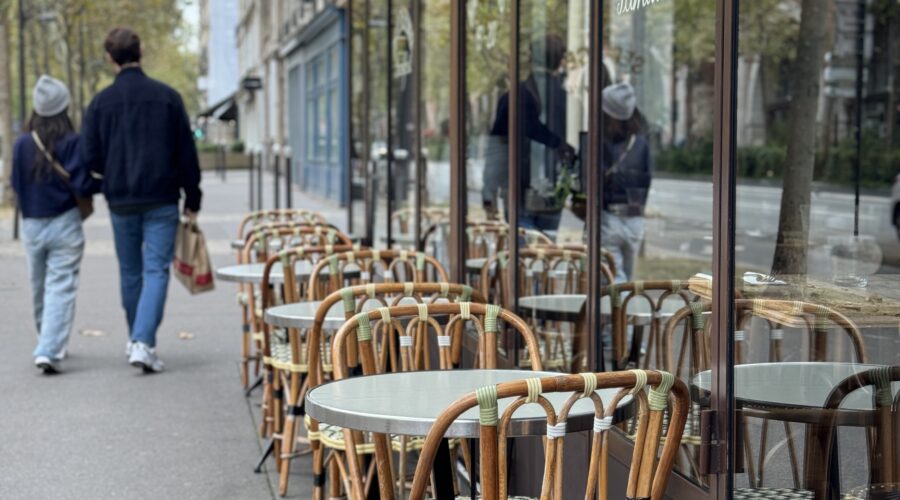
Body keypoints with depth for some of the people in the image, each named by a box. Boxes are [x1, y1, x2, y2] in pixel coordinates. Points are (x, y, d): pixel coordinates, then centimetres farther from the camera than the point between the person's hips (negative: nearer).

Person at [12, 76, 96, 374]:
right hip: (64, 224, -4)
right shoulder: (72, 142, -12)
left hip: (31, 226, 4)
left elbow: (16, 184, 5)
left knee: (39, 288, 18)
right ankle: (50, 350, -15)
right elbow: (81, 185, -17)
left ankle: (48, 345, 34)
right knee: (61, 289, -3)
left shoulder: (22, 144, -2)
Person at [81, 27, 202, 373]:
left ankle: (136, 340, 28)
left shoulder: (101, 102, -2)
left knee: (130, 273, 16)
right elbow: (187, 154, -2)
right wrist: (192, 200, 6)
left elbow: (90, 157, -3)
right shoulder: (167, 97, -3)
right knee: (156, 271, -2)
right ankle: (143, 343, -16)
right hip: (162, 201, -2)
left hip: (120, 202, 2)